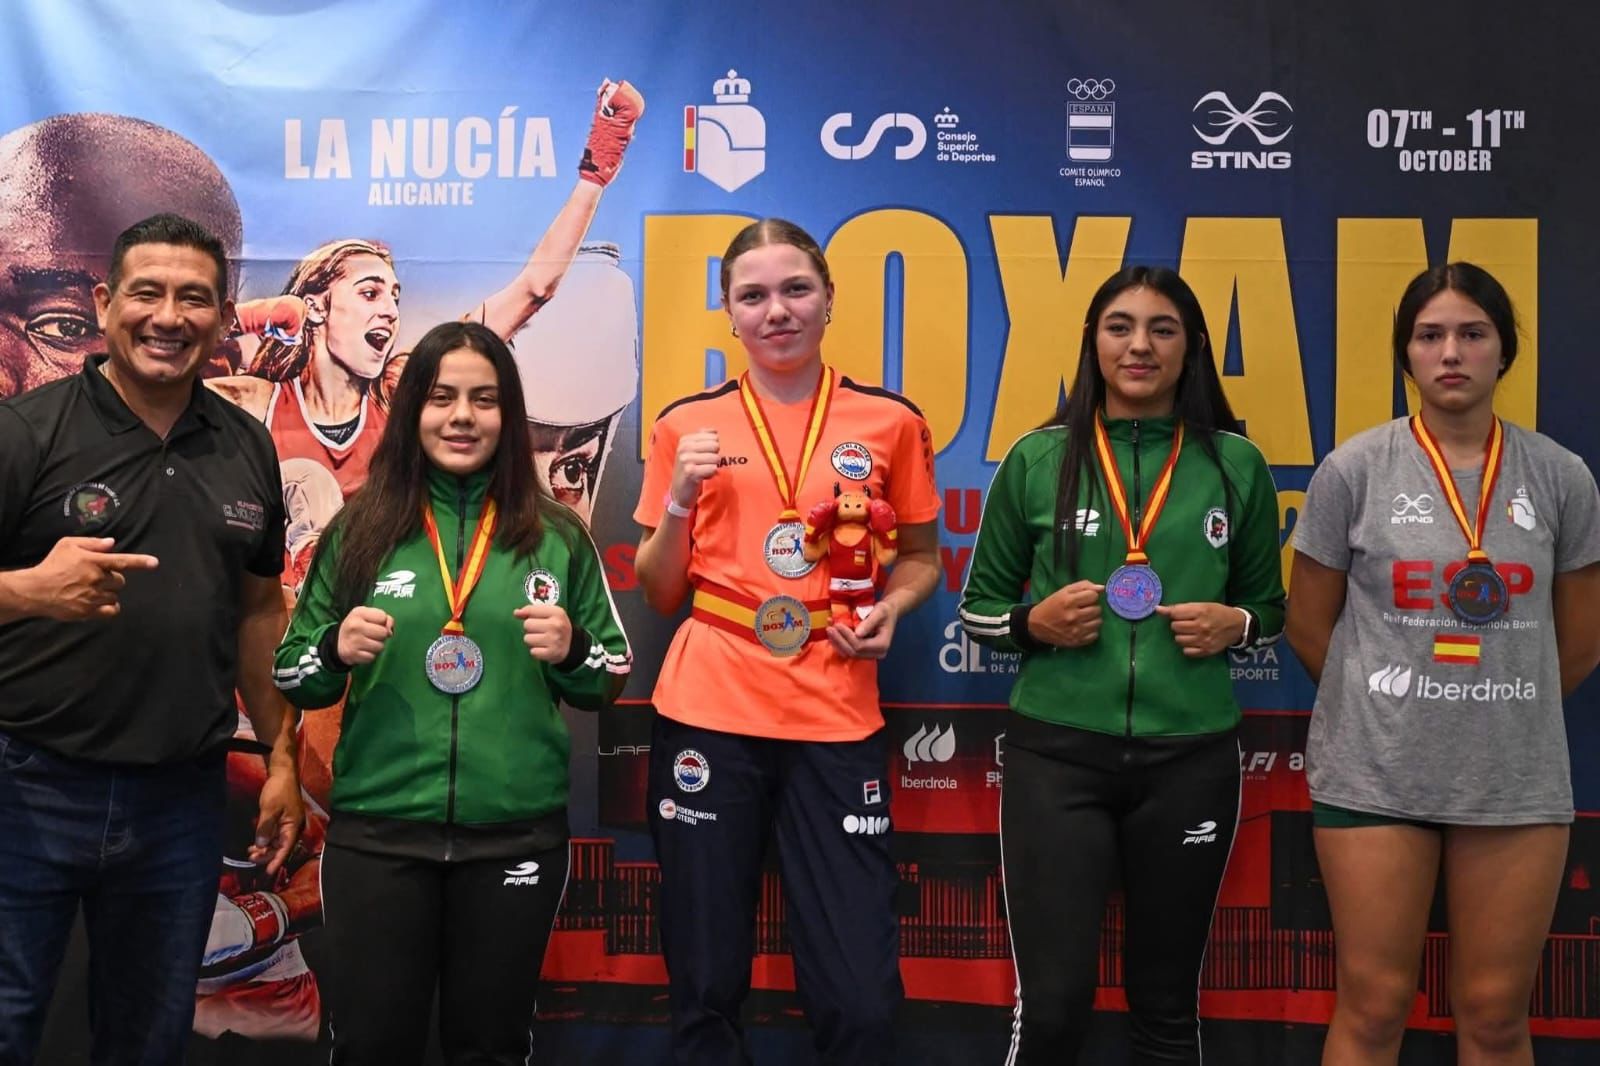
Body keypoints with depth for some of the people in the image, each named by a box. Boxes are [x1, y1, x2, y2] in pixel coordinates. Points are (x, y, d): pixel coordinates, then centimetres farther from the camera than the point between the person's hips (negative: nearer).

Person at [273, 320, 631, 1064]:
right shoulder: (359, 529, 1)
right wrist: (337, 650, -14)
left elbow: (609, 682, 9)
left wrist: (572, 651, -12)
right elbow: (293, 681, 7)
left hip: (516, 836, 1)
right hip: (376, 834, 0)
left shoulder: (556, 536, 2)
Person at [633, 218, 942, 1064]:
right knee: (707, 986, 7)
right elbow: (659, 595, 9)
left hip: (835, 721, 0)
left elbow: (921, 555, 17)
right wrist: (680, 502, -7)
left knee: (860, 995, -3)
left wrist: (892, 605, -4)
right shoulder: (688, 424, 5)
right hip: (707, 714, 0)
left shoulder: (889, 421, 4)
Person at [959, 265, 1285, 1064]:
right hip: (1057, 753, -1)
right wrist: (1035, 623, -13)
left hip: (1190, 758, 2)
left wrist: (1235, 624, -7)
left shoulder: (1236, 465, 4)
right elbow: (978, 609, 7)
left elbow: (1268, 606, 14)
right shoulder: (1038, 459, 1)